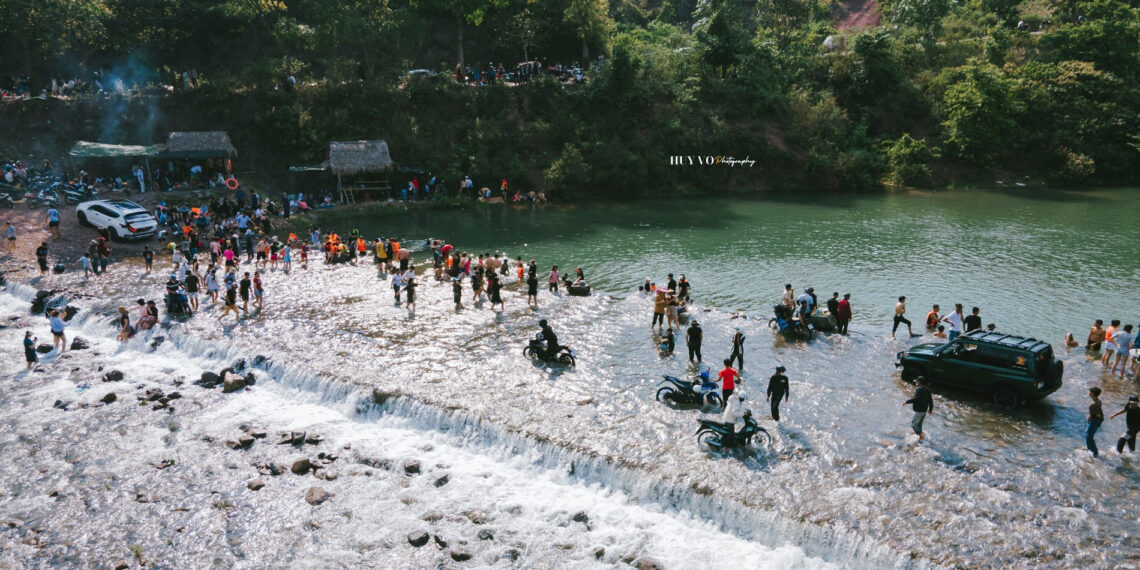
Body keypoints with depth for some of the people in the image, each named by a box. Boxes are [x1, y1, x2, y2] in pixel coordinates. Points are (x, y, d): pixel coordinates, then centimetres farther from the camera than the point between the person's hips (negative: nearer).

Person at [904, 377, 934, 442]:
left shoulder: (918, 389, -17)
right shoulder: (927, 390, 6)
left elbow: (916, 399, -27)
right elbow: (930, 400, 11)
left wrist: (906, 402, -18)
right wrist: (930, 409, 23)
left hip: (919, 411, -8)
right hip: (925, 410, 8)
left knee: (913, 424, 1)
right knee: (919, 424, 18)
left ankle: (922, 436, -7)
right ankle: (920, 438, 21)